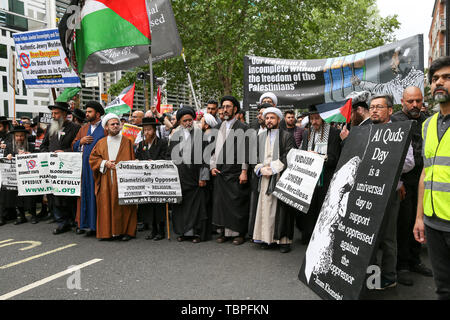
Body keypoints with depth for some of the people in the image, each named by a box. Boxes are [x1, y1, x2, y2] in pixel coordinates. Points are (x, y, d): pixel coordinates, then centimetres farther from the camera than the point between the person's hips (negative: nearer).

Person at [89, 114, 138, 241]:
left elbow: (132, 160, 3)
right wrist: (105, 163, -7)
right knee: (106, 205, 1)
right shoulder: (101, 143, 13)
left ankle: (125, 231, 6)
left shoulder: (127, 142, 5)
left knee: (123, 206, -2)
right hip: (106, 181, 3)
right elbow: (93, 158, 9)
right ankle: (108, 231, 10)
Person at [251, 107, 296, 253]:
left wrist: (272, 168, -12)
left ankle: (284, 240, 2)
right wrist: (261, 168, -4)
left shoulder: (287, 136, 1)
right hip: (265, 179, 4)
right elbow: (256, 156, 14)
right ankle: (267, 238, 9)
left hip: (281, 178, -4)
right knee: (266, 208, 2)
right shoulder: (261, 137, 16)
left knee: (282, 209, -4)